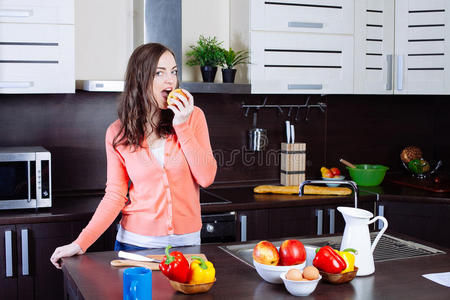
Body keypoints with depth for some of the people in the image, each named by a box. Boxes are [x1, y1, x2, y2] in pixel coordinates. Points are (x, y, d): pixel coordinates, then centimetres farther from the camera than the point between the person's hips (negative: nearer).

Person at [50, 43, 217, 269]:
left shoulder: (193, 117, -3)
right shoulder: (117, 133, -3)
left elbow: (206, 178, -10)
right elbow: (115, 196, -2)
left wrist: (182, 126, -16)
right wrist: (81, 243, -11)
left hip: (186, 242, 1)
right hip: (136, 242, 0)